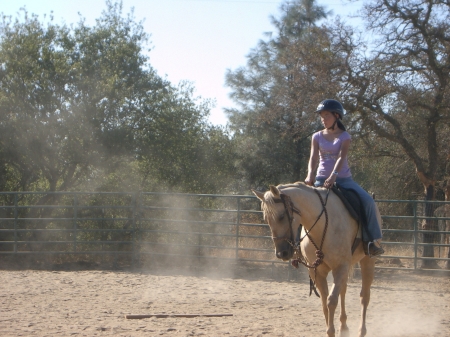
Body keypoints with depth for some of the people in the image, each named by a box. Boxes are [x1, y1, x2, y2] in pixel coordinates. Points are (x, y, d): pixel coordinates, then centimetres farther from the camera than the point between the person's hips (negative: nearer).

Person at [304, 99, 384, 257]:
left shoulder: (344, 136, 0)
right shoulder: (317, 137, 7)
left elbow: (341, 157, -16)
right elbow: (313, 157, -7)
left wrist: (333, 176, -34)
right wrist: (310, 175, -28)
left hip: (343, 178, -2)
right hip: (322, 179, 2)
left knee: (367, 201, -23)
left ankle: (370, 239, -17)